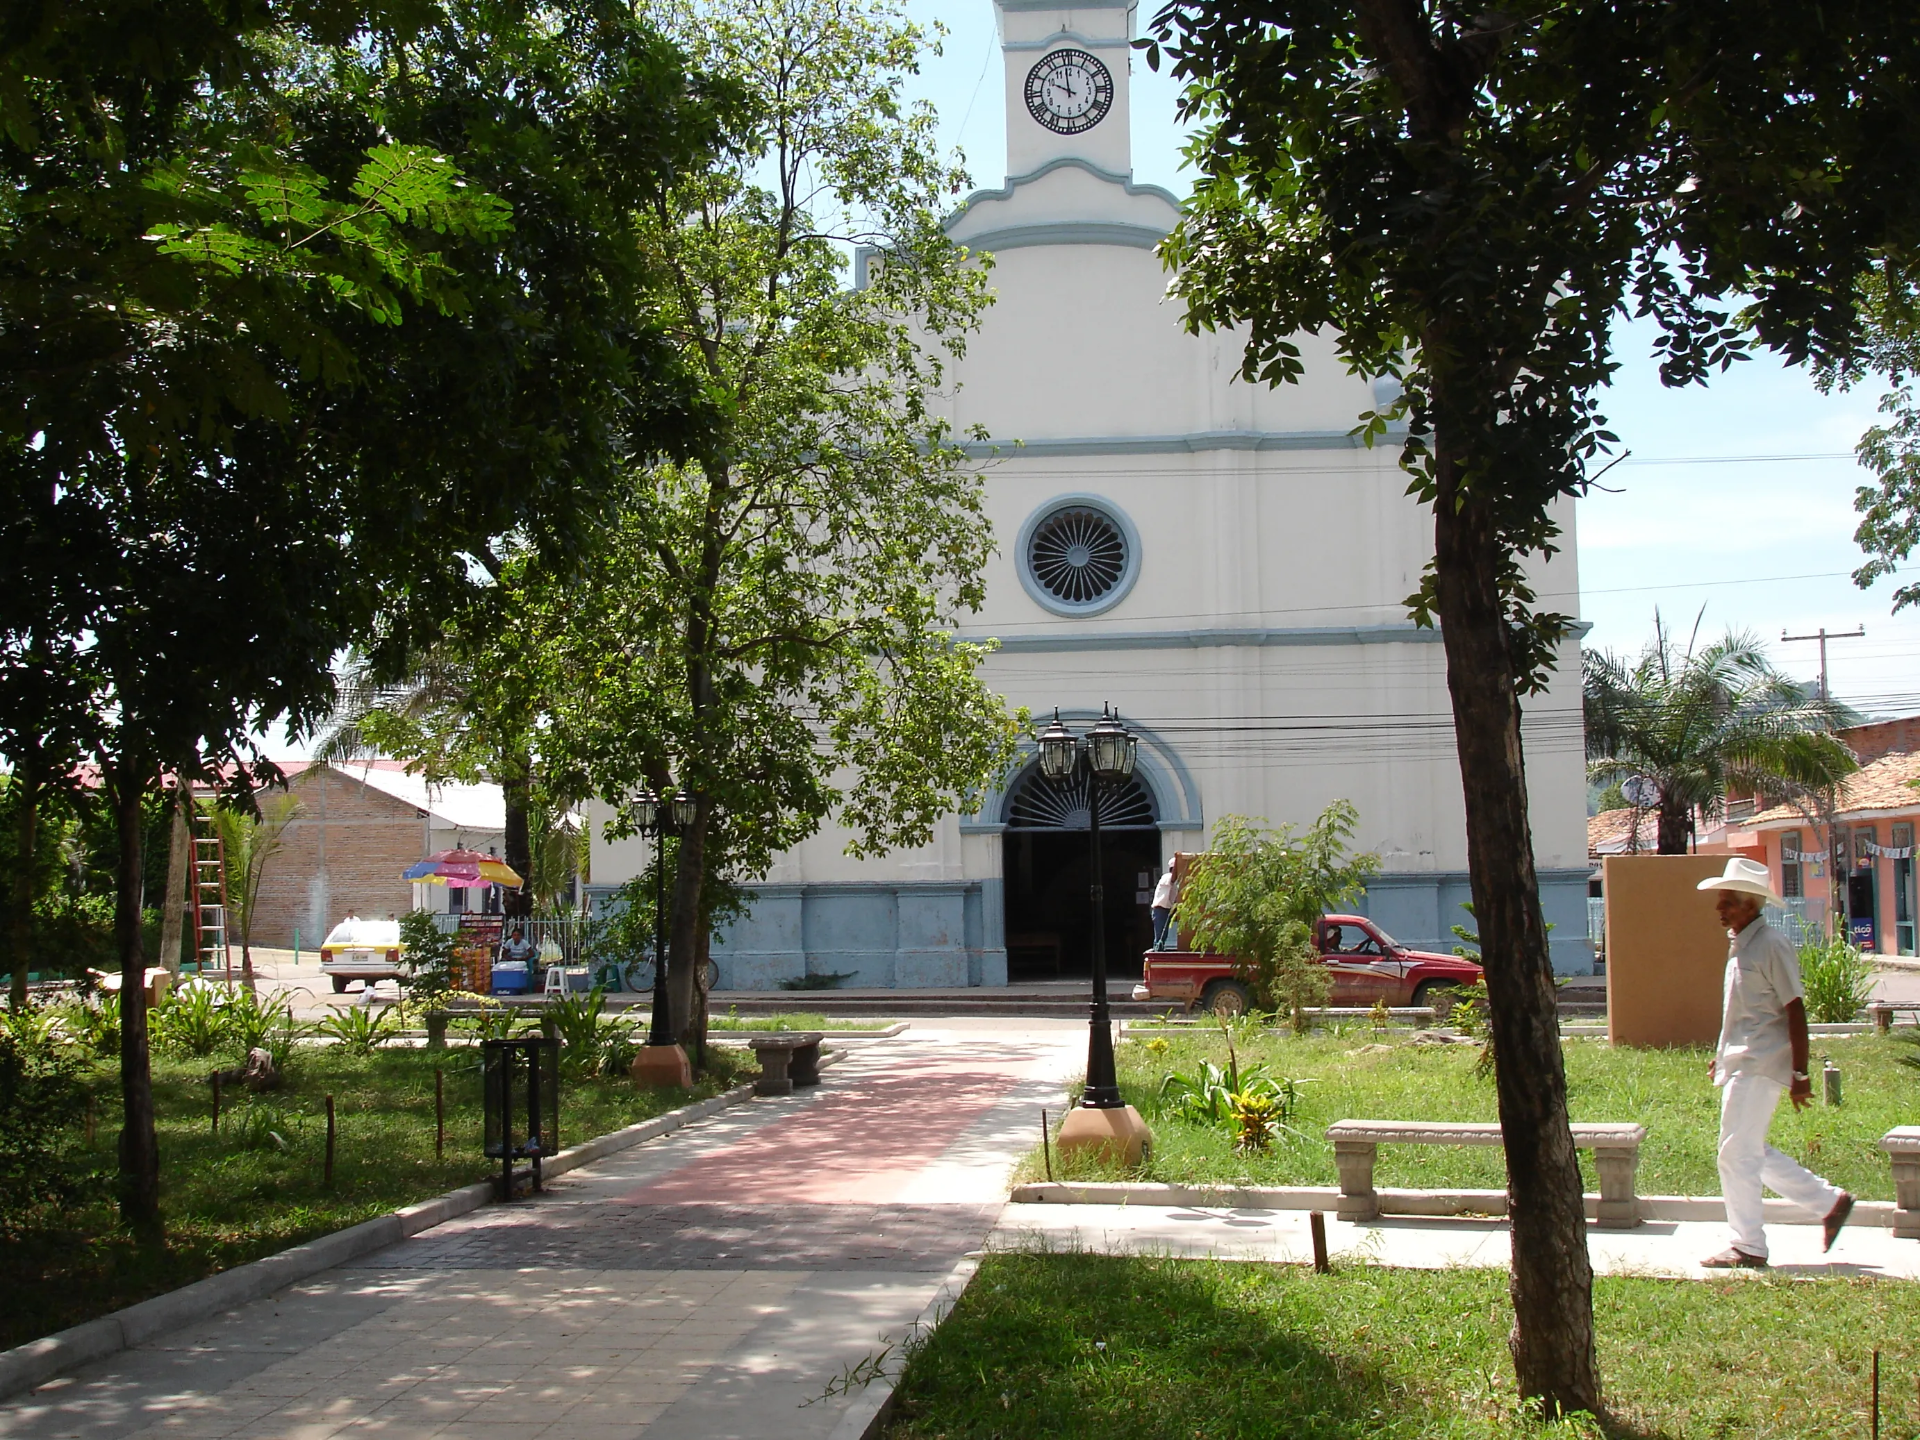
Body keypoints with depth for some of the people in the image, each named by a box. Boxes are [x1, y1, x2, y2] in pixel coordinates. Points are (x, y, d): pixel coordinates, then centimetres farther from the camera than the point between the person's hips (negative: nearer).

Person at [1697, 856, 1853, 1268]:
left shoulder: (1771, 946, -14)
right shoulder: (1740, 945, 14)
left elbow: (1795, 1011, -16)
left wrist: (1800, 1073, -18)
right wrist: (1723, 1055, 24)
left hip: (1760, 1066, -10)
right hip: (1741, 1065, 10)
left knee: (1737, 1153, -6)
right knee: (1752, 1152, 14)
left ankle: (1748, 1247, 3)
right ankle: (1829, 1202, 25)